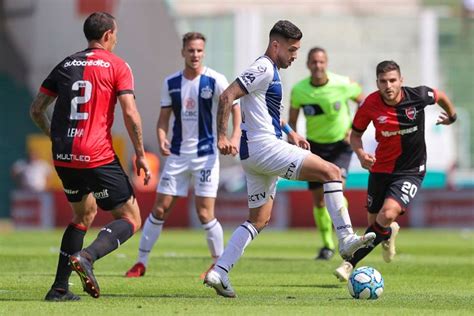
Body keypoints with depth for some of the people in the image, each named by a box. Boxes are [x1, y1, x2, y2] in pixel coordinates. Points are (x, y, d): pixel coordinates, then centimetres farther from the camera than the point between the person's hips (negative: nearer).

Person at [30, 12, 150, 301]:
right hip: (98, 157, -6)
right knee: (131, 219, 3)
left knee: (85, 213, 26)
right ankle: (86, 256, -24)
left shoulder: (66, 65, 15)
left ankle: (60, 288, 17)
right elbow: (130, 114, -9)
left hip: (63, 157, 6)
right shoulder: (117, 66, 0)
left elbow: (36, 109, 16)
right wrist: (140, 155, 0)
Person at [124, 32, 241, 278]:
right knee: (160, 209, 2)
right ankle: (141, 262, 11)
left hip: (206, 155, -3)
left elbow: (234, 107, -2)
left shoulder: (215, 80, -7)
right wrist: (161, 139, -10)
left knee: (205, 214, -9)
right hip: (177, 155, 4)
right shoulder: (171, 83, 5)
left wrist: (235, 136, -17)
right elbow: (164, 117, 9)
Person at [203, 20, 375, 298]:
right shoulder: (264, 69, -12)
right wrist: (222, 137, -24)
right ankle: (346, 240, -17)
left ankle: (219, 272, 7)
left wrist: (289, 132, 27)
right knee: (332, 172, -13)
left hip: (255, 155, 11)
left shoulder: (272, 71, 20)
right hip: (264, 147, -11)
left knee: (259, 220, 12)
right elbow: (227, 97, -19)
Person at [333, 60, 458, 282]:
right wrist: (360, 153, -20)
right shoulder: (370, 104, -14)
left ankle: (351, 263, -14)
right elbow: (355, 134, 1)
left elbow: (440, 96, 8)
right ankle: (387, 234, 51)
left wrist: (452, 116, 27)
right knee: (374, 222, 11)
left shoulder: (418, 96, -16)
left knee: (387, 215, -24)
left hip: (411, 171, -2)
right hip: (381, 169, 2)